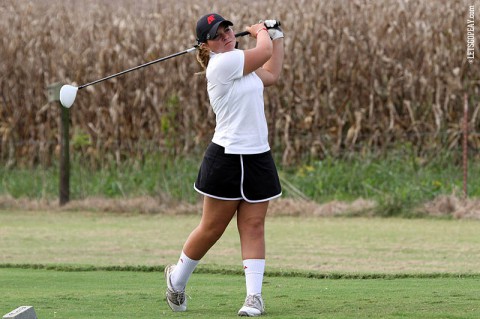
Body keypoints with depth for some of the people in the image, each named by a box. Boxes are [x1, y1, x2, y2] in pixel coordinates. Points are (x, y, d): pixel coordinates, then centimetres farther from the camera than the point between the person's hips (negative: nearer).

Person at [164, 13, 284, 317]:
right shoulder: (222, 63, -15)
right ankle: (177, 278, 23)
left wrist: (276, 35, 26)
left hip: (258, 158, 7)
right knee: (212, 228, 2)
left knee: (254, 226, 0)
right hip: (227, 158, -7)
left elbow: (271, 74, 27)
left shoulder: (238, 64, 13)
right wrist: (261, 31, 12)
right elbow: (264, 51, -9)